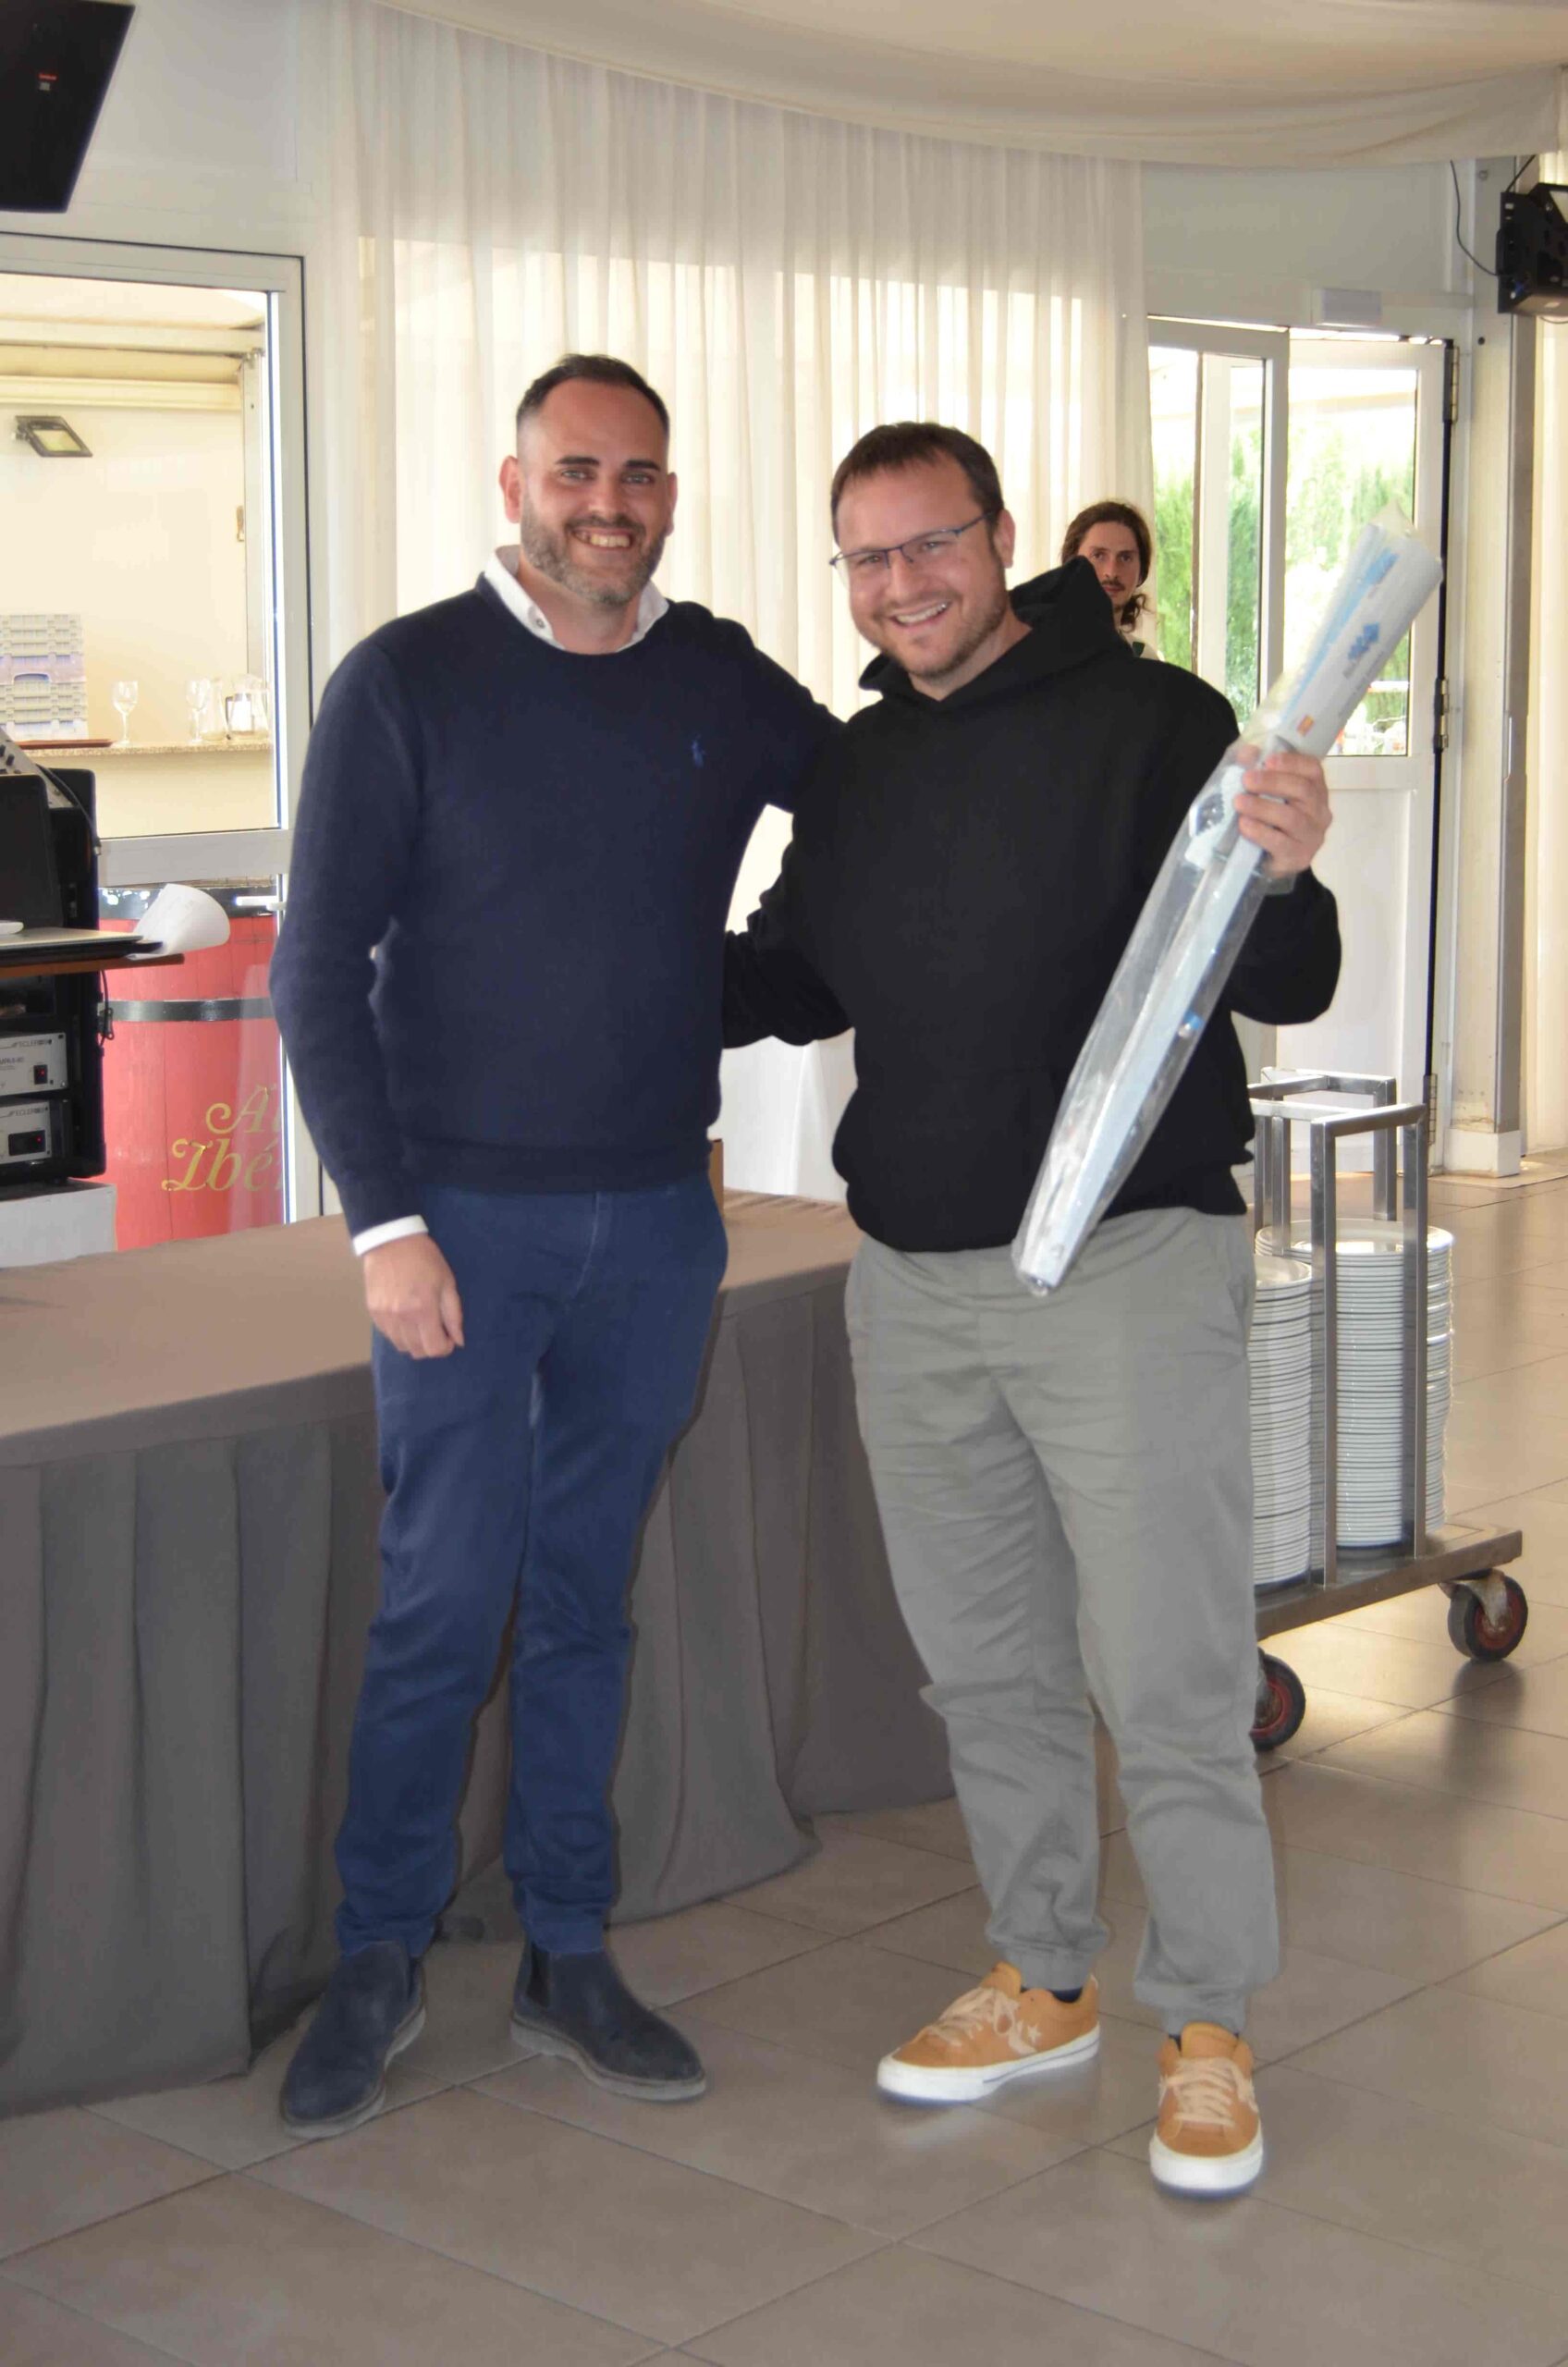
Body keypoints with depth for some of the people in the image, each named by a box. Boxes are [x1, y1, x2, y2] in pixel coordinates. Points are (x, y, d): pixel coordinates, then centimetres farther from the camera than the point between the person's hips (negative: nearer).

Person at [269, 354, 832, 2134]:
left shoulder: (724, 684, 6)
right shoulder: (408, 682, -5)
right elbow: (319, 969, -5)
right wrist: (385, 1221, -12)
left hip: (655, 1217, 4)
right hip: (462, 1217, -3)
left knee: (587, 1598, 11)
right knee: (443, 1600, -1)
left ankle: (565, 1956, 22)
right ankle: (379, 1961, 16)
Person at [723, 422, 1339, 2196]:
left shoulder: (1151, 723, -8)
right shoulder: (852, 768, 11)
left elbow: (1287, 991, -14)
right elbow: (794, 980, 25)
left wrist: (1280, 878, -36)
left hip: (1125, 1268, -6)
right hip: (914, 1278, 6)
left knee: (1169, 1681, -2)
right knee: (985, 1667, 16)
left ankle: (1208, 2030, 14)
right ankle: (1044, 1982, 32)